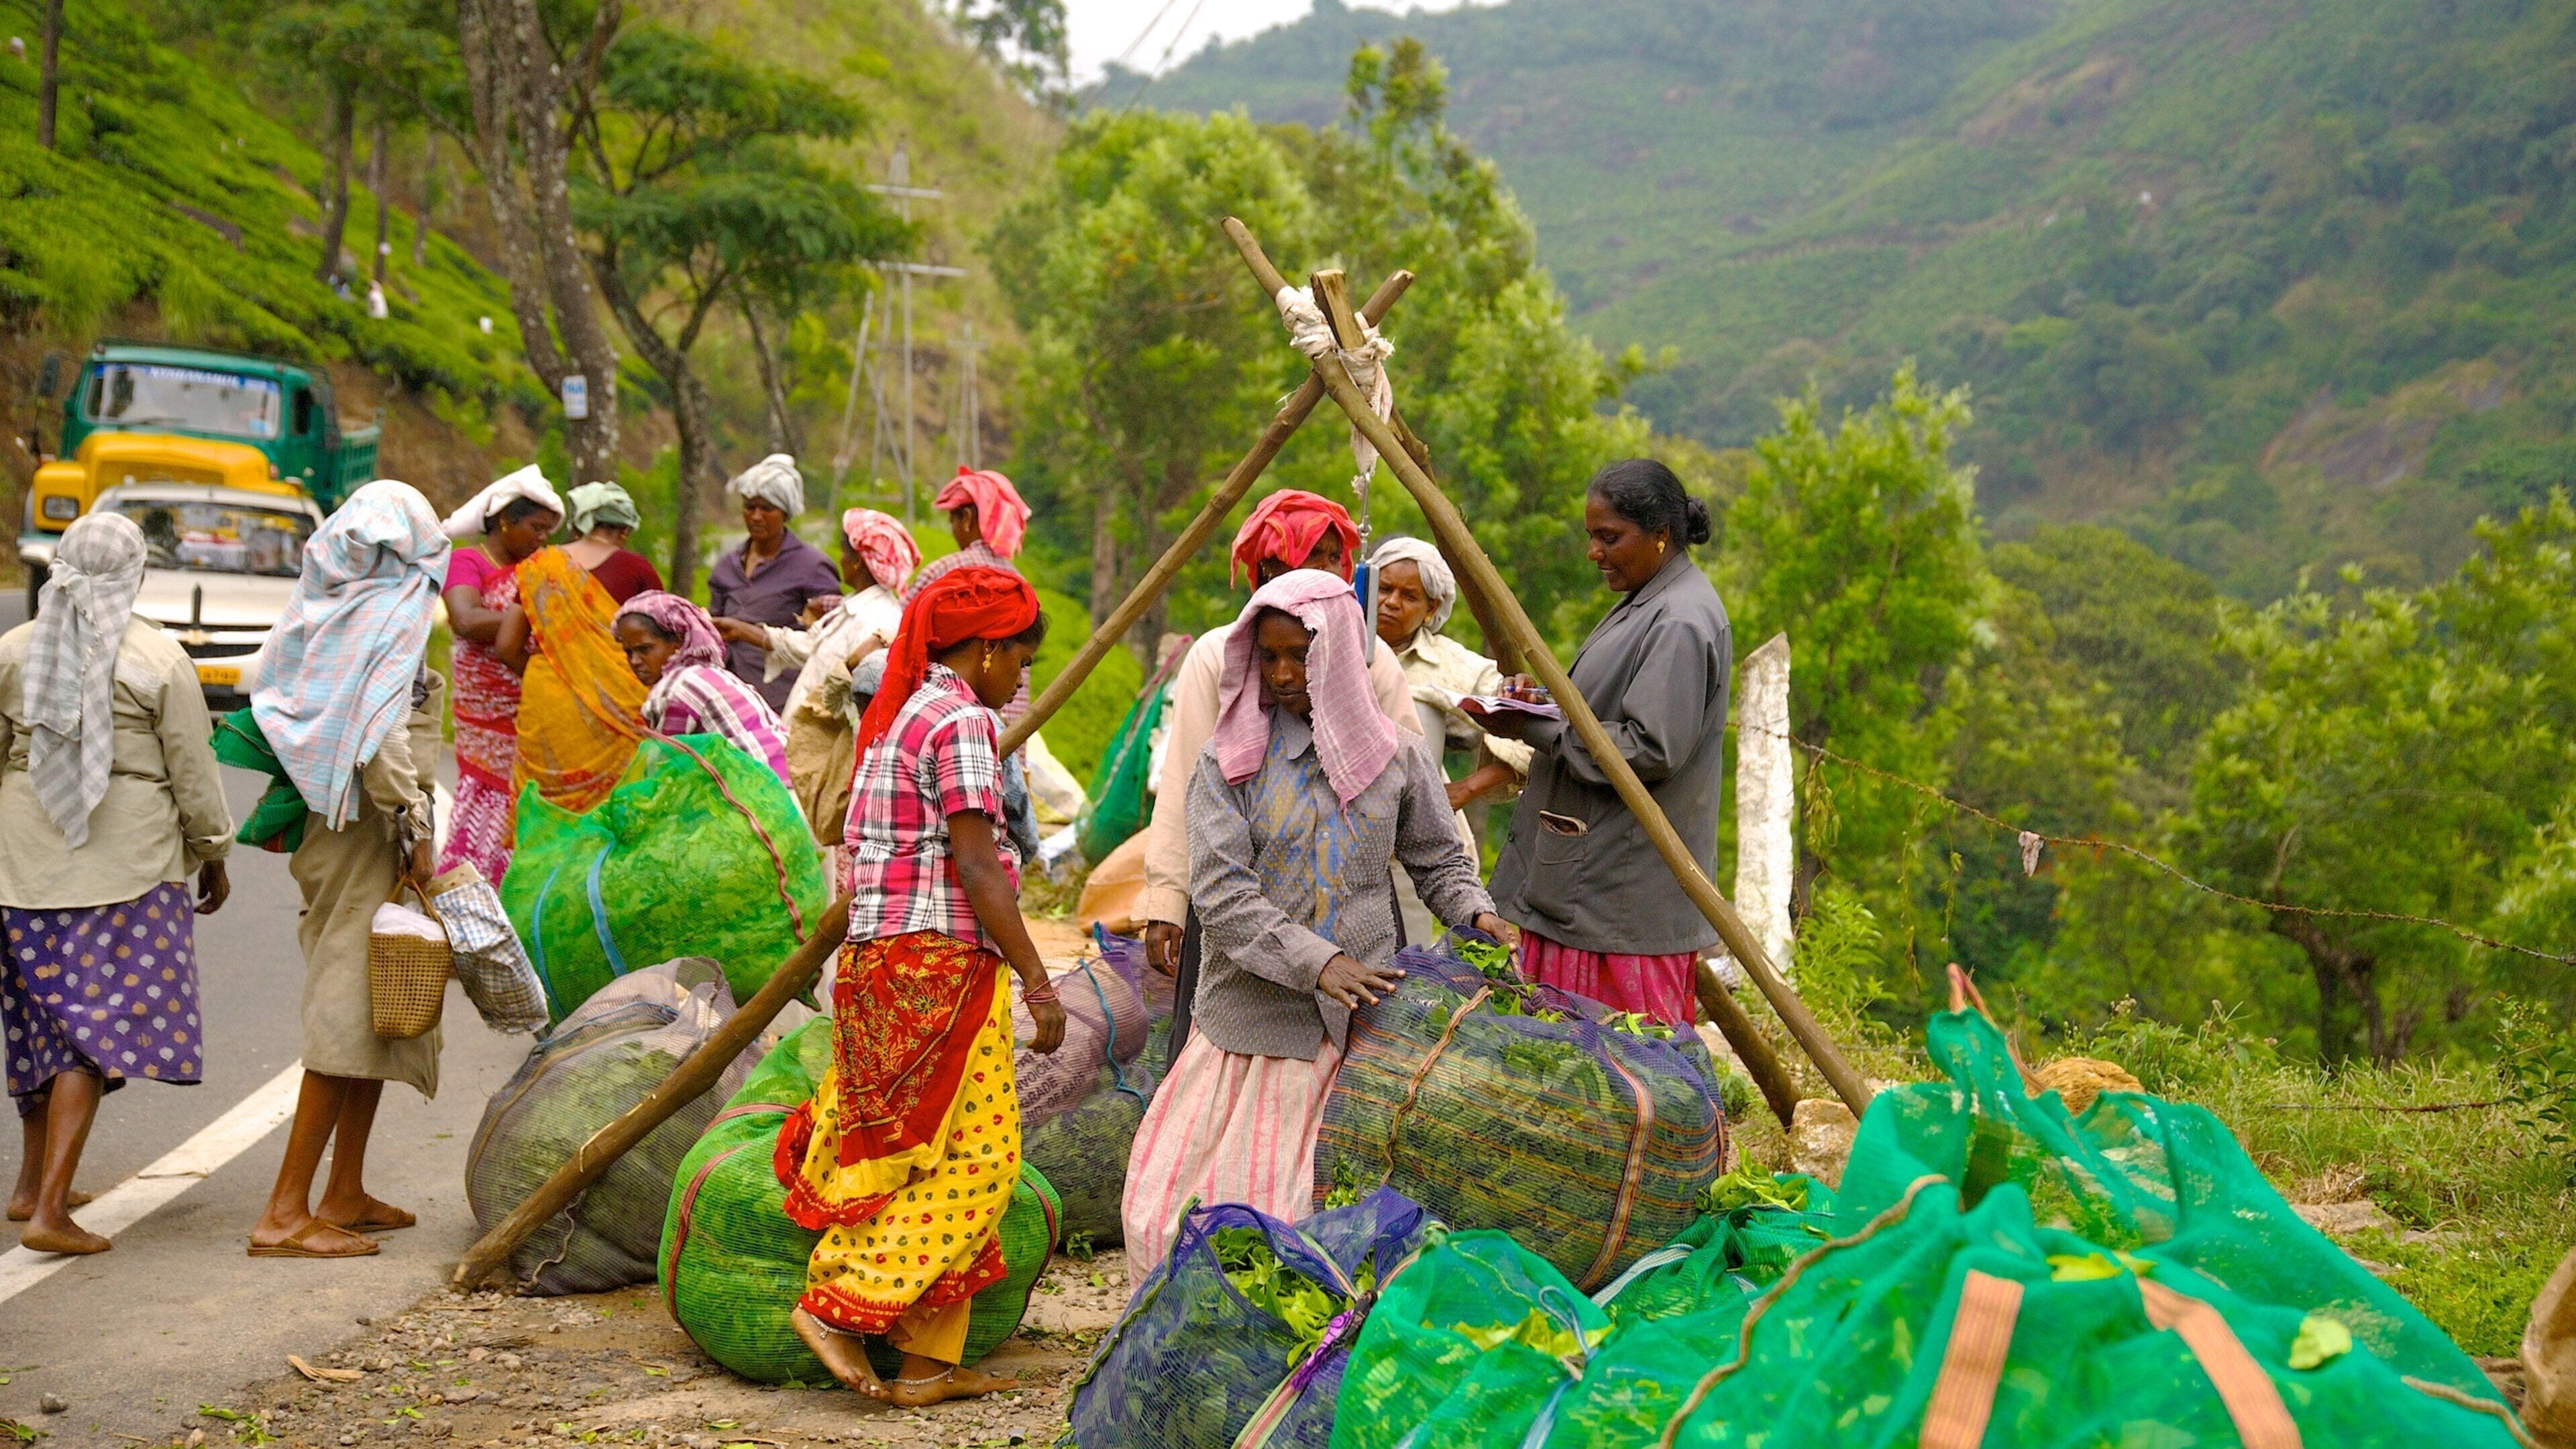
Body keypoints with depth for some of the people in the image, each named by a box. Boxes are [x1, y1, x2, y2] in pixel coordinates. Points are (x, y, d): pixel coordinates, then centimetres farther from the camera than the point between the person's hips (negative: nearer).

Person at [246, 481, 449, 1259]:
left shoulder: (314, 611, 11)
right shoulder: (394, 615, -12)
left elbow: (273, 714, 12)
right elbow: (381, 739, -21)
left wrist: (290, 809, 18)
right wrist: (416, 836, -18)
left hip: (323, 824, 9)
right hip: (367, 841, -9)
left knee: (369, 1010, 17)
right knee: (353, 1012, -7)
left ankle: (344, 1194, 22)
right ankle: (287, 1210, -8)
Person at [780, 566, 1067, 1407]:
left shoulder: (894, 717, 18)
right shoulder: (962, 719, -10)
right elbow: (976, 867, -16)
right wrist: (1038, 982, -15)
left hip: (880, 960, 9)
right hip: (942, 962, -9)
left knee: (924, 1162, 10)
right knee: (975, 1157, -4)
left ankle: (928, 1363, 10)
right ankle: (840, 1303, -8)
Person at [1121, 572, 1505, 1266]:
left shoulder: (1394, 758, 6)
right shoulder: (1231, 760, -2)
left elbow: (1439, 859, 15)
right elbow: (1219, 890, -11)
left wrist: (1476, 914, -6)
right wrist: (1316, 962, -22)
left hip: (1363, 1019, 1)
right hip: (1257, 1018, -1)